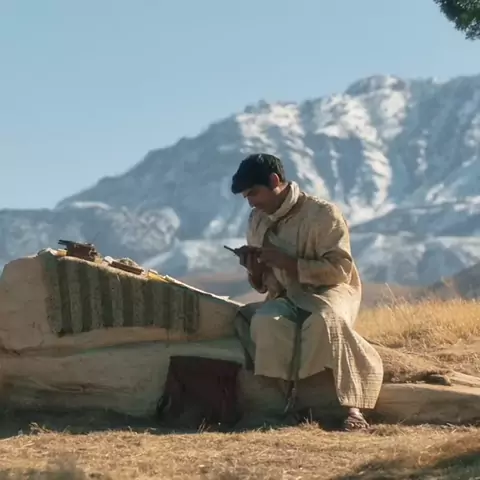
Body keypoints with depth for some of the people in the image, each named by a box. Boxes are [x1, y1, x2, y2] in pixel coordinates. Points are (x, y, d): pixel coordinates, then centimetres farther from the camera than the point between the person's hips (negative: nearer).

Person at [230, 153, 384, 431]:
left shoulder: (323, 214, -11)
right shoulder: (258, 220, 9)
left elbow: (340, 269, -18)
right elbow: (263, 284, 18)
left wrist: (287, 262, -22)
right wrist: (255, 270, -7)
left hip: (329, 290, -4)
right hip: (285, 297, 5)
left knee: (325, 321, -40)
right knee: (265, 322, -32)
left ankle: (352, 407, -37)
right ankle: (282, 400, -28)